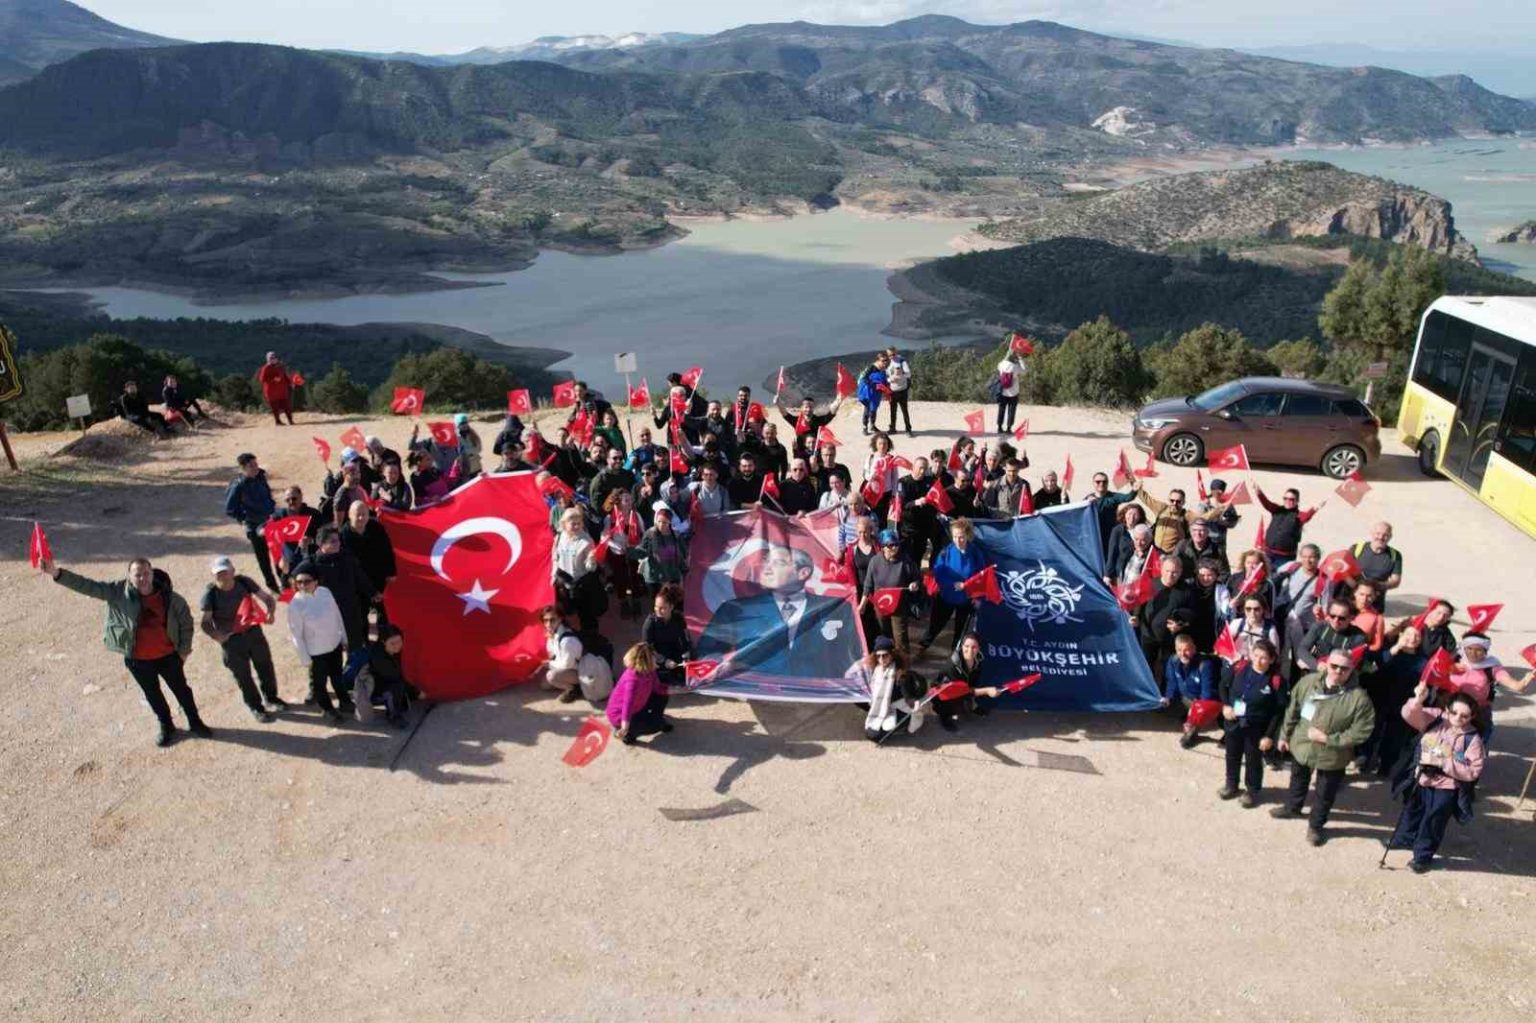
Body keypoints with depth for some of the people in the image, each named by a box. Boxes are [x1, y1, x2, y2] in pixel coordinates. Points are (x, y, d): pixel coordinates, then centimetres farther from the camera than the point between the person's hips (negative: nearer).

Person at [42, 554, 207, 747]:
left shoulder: (169, 597, -18)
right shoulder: (118, 592, -16)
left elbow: (186, 621, -4)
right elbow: (87, 586, -23)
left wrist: (184, 649, 0)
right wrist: (57, 573, -36)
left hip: (168, 655, -1)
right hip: (138, 660, 1)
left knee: (181, 689, 17)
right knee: (152, 694, 20)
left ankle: (195, 723, 39)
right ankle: (166, 727, 42)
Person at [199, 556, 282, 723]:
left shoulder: (243, 582, -12)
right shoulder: (210, 593, -18)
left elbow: (267, 597, -7)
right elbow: (206, 622, -15)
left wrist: (271, 611, -28)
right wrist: (215, 635, -35)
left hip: (253, 632, 3)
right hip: (231, 640, -3)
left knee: (265, 667, 18)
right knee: (243, 676, 10)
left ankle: (271, 698, 43)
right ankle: (256, 708, 30)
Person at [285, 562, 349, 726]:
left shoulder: (325, 592, -12)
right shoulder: (295, 605, -24)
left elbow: (337, 615, 2)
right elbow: (296, 635, -16)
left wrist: (344, 638, 9)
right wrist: (305, 658, -11)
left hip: (335, 645, 4)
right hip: (316, 652, -4)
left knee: (337, 676, 25)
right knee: (319, 682, 16)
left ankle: (345, 701, 47)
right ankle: (327, 709, 39)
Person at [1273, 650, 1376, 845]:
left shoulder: (1359, 697, -25)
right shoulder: (1308, 682, -13)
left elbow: (1361, 732, -21)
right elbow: (1292, 711, 0)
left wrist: (1327, 739, -24)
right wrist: (1285, 735, 7)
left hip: (1332, 756, -4)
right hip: (1301, 746, 4)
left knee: (1325, 794, 16)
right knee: (1298, 780, 29)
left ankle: (1315, 825, 40)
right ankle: (1292, 807, 56)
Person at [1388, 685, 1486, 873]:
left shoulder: (1472, 739, -17)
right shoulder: (1435, 719, -8)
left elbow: (1473, 771, -20)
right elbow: (1410, 715, -18)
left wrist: (1443, 763, -27)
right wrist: (1418, 700, -37)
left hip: (1446, 788, -4)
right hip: (1421, 780, 5)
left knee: (1432, 822, 6)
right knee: (1412, 812, 25)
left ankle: (1423, 856, 25)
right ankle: (1405, 838, 49)